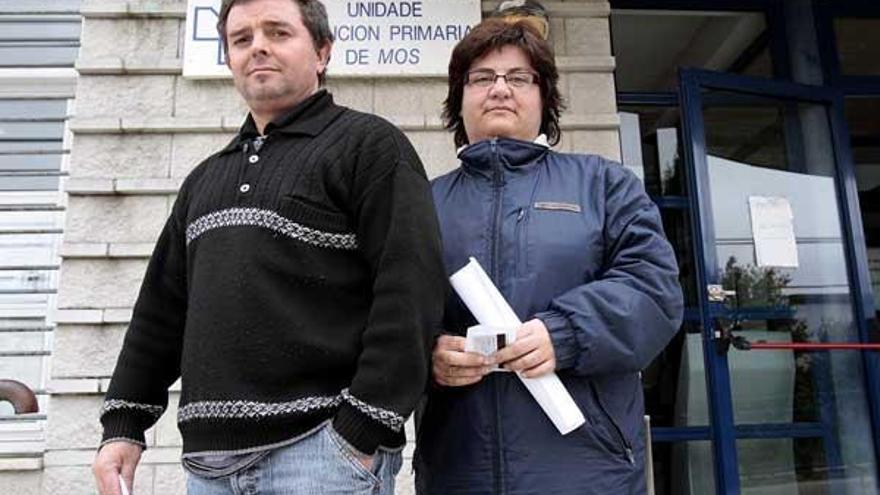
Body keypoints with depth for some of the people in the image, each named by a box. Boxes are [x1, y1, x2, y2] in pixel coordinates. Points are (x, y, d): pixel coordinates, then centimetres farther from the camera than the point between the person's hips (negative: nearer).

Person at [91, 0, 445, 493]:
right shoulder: (205, 179, 18)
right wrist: (124, 425, 13)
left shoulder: (369, 144, -3)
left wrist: (363, 431, -17)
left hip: (323, 446, -6)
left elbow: (409, 293, -13)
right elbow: (163, 307, 19)